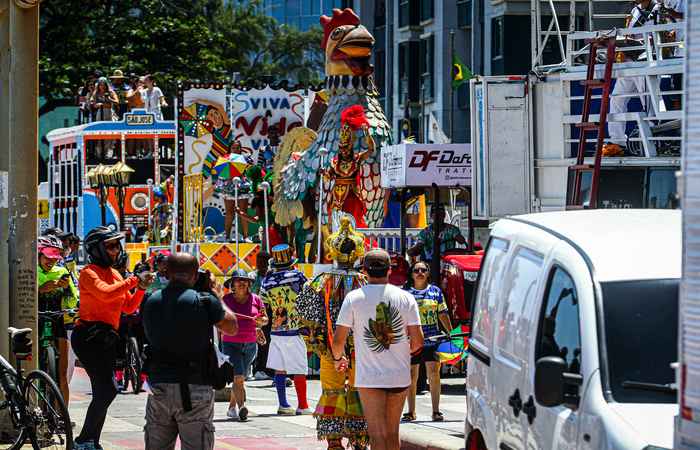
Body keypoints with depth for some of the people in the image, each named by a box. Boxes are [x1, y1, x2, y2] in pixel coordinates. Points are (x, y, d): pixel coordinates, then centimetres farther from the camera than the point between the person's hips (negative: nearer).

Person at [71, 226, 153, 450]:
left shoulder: (114, 274, 18)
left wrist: (141, 289, -1)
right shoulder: (89, 273, -9)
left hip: (105, 339, 9)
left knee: (103, 393, 9)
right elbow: (106, 293, -27)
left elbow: (128, 307, 16)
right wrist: (133, 280, -21)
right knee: (108, 389, -16)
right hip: (88, 337, -9)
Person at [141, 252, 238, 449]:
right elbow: (232, 328, 6)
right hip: (195, 387, -4)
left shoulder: (150, 302, 3)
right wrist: (213, 292, 14)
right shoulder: (203, 302, -9)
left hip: (159, 386, 4)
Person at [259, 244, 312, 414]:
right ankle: (302, 405, 1)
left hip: (275, 330, 4)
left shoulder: (267, 281, 4)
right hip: (294, 330, -4)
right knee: (299, 370, 0)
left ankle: (283, 405, 14)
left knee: (279, 369, 10)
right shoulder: (297, 276, -8)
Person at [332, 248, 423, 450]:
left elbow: (339, 339, -5)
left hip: (369, 378, -3)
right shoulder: (405, 298, 0)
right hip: (400, 376, 3)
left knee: (377, 432, -6)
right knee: (392, 431, 16)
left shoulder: (354, 298, -5)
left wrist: (337, 358, 17)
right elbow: (418, 339, -2)